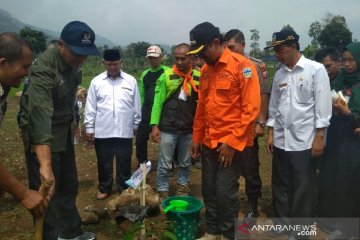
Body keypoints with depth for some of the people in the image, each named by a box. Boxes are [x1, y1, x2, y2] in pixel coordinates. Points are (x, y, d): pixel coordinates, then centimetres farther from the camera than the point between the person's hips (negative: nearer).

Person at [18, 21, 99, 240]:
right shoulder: (44, 69, -27)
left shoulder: (73, 62, -1)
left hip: (65, 134, 8)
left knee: (69, 187, 18)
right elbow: (40, 117, -39)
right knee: (46, 194, -1)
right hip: (42, 137, -8)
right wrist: (45, 165, -47)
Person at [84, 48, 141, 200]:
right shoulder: (96, 81, 1)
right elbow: (90, 107, 2)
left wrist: (136, 125, 8)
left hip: (125, 131, 0)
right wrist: (89, 128, 0)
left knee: (124, 163, 12)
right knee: (104, 163, 14)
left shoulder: (131, 81, 1)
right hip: (102, 132, 0)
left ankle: (124, 189, 29)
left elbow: (136, 106, 6)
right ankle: (104, 189, 32)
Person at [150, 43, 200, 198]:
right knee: (165, 164, 8)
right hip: (168, 129, -2)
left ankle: (183, 187, 38)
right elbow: (158, 102, -5)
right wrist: (155, 125, -10)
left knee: (185, 163, 18)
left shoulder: (198, 77, -1)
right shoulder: (166, 76, -5)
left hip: (189, 129, 2)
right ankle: (162, 191, 24)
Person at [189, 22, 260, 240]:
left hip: (231, 142, -6)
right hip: (209, 141, 7)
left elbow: (251, 108, -15)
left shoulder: (242, 66, -11)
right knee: (208, 188, 13)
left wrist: (233, 141, -17)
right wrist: (197, 137, 14)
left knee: (226, 191, 1)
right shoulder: (206, 70, 10)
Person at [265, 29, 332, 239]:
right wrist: (271, 133, 8)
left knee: (303, 188, 6)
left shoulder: (316, 70, -6)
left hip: (304, 141, -5)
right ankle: (283, 220, 33)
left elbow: (323, 105, -9)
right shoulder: (279, 74, 8)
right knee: (280, 184, 14)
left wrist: (319, 137, -12)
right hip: (281, 140, 5)